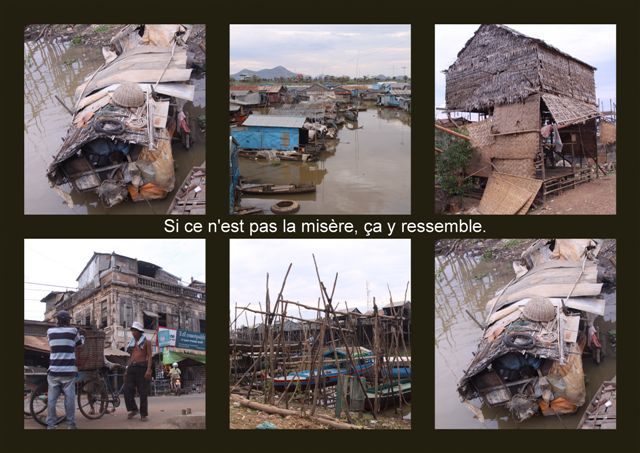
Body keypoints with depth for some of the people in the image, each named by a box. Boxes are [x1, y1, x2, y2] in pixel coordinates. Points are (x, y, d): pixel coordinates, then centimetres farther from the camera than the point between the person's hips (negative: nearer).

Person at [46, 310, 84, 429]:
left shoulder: (50, 331, 7)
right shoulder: (73, 331, -1)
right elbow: (80, 342, 17)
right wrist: (82, 336, 39)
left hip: (54, 370, 2)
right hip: (68, 370, -2)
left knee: (52, 398, 4)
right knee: (69, 398, 3)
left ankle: (50, 425, 5)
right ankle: (71, 424, 4)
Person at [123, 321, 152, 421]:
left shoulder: (146, 342, 1)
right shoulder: (131, 343, 17)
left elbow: (150, 356, -5)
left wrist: (148, 369, -16)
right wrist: (127, 369, 14)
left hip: (142, 367, -5)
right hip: (132, 368, 5)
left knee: (143, 392, -3)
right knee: (127, 390, -6)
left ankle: (143, 414, 3)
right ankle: (133, 409, 9)